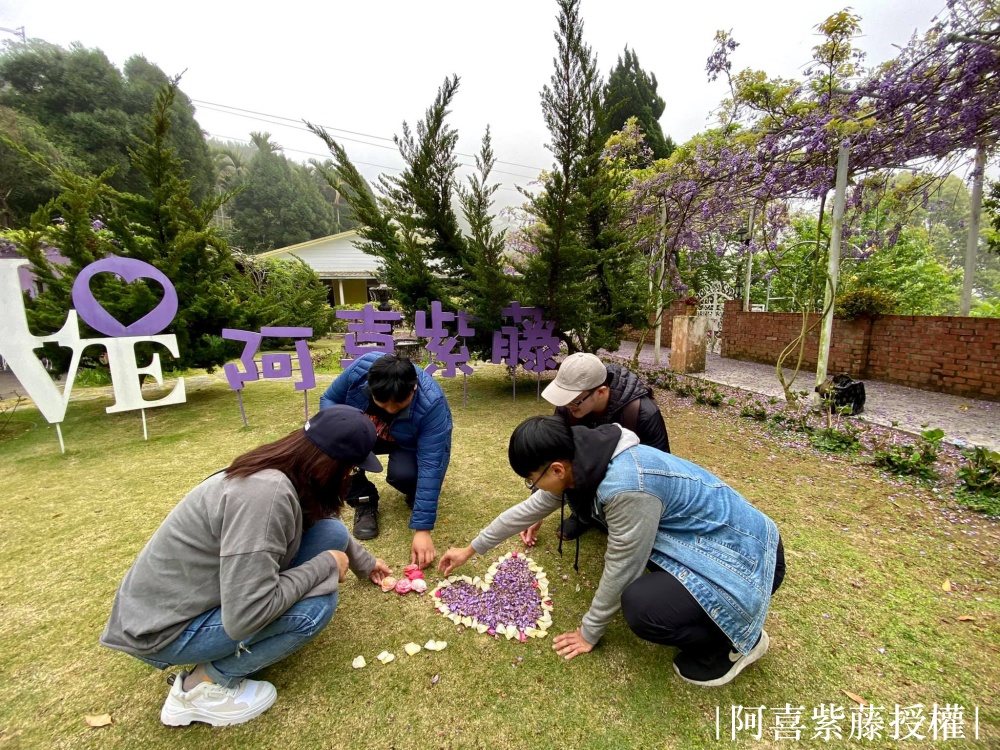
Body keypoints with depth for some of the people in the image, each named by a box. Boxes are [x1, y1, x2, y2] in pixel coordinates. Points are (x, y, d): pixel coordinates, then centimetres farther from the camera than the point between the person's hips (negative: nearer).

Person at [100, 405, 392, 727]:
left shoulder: (280, 473, -7)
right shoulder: (265, 494, -35)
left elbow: (323, 520, 14)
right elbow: (245, 616, -33)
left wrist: (362, 561, 27)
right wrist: (326, 564, -20)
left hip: (208, 588, 8)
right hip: (162, 627, -8)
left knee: (331, 533, -3)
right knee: (318, 601, -23)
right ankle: (201, 687, -2)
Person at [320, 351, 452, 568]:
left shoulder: (432, 403, -39)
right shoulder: (360, 369, -31)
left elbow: (429, 467, -39)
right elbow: (329, 399, -12)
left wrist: (422, 530, -40)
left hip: (410, 444, -3)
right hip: (366, 432, 3)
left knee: (403, 473, -35)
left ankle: (415, 494, 3)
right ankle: (364, 501, -6)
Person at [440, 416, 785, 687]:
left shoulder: (627, 487, -33)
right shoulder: (582, 462, -7)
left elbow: (620, 570, -20)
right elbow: (528, 509, 5)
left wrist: (589, 632, -2)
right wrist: (471, 549, 14)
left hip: (745, 555, -8)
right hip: (701, 535, 9)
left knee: (642, 608, -26)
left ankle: (736, 640, 4)